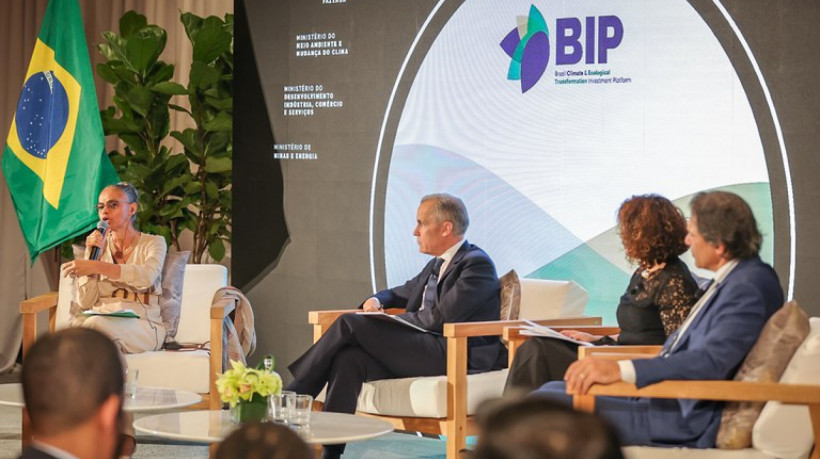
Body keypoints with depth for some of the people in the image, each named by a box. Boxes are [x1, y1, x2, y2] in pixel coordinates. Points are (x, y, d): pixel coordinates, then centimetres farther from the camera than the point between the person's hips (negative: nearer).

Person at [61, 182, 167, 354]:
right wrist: (91, 255, -1)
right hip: (100, 320, 2)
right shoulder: (98, 245, 18)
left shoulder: (154, 243, 9)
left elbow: (147, 276, -16)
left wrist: (96, 266, -25)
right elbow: (84, 302, 7)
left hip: (142, 325, -2)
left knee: (95, 324, -36)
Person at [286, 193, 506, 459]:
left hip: (452, 356, -9)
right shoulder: (437, 266, 25)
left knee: (349, 325, -17)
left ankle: (293, 395, -10)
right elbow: (402, 293, 39)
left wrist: (388, 322, -4)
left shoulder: (477, 264, -5)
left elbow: (439, 319, -15)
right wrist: (377, 301, 14)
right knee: (348, 359, -19)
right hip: (420, 352, 9)